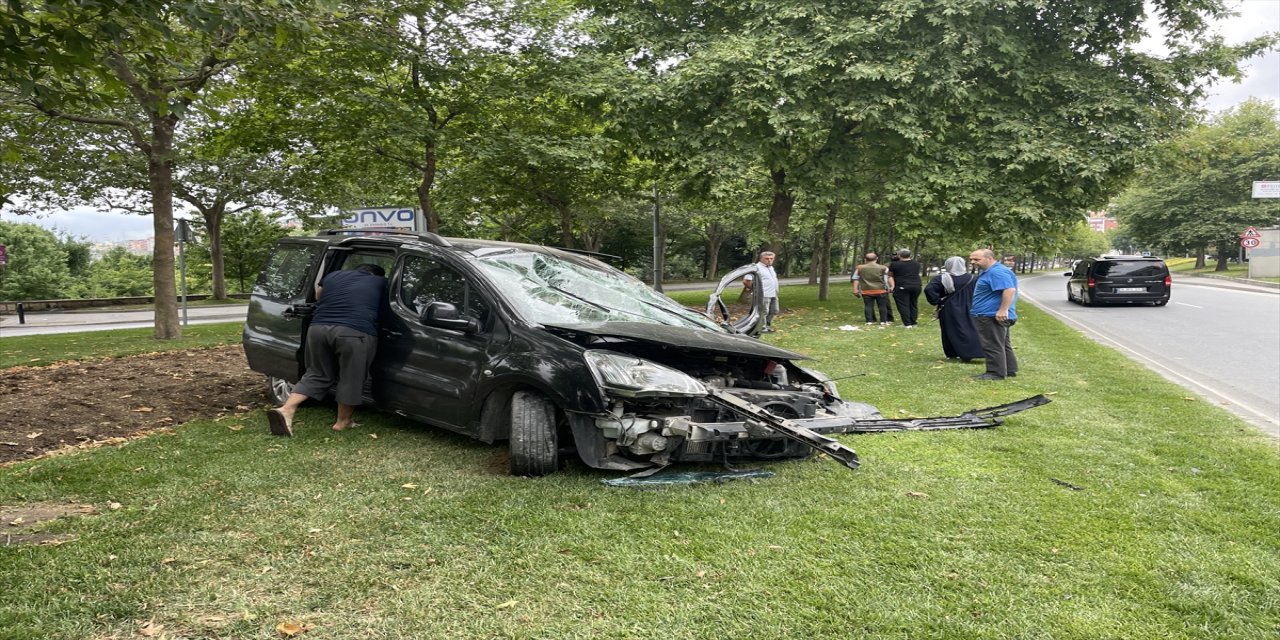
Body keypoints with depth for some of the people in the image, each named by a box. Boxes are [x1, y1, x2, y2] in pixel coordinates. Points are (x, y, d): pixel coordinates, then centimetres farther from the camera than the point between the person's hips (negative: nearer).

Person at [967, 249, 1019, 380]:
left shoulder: (997, 272, -19)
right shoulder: (989, 272, 17)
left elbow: (1009, 290, -29)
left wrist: (1003, 310, -32)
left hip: (992, 316, -12)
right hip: (988, 315, 12)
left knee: (993, 346, -8)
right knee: (1003, 345, 17)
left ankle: (996, 373, -4)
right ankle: (1009, 370, 24)